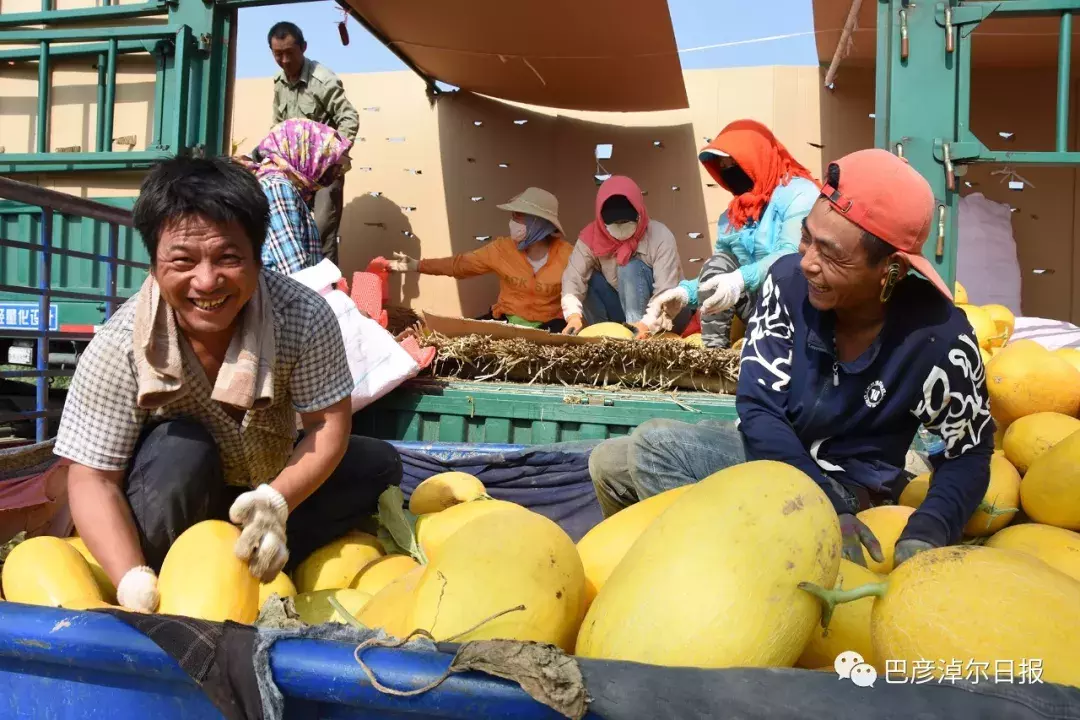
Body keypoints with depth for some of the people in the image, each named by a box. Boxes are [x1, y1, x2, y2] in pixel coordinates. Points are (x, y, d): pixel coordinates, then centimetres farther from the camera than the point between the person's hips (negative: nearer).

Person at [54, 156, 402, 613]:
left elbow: (329, 423, -19)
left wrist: (276, 502, -35)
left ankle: (241, 568, -17)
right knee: (179, 448, -33)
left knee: (379, 464, -13)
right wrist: (135, 585, -38)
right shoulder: (117, 348, -26)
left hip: (270, 486, 3)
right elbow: (93, 480, -23)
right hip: (177, 502, -2)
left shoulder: (304, 316, -26)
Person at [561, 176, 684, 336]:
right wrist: (574, 315, -44)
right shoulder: (591, 237, -13)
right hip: (624, 311, 4)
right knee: (590, 278, -20)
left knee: (632, 268, -28)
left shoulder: (661, 236, -22)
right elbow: (573, 278, -25)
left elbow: (666, 292, -29)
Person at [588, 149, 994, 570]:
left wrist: (925, 534, -28)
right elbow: (757, 407, -19)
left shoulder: (939, 340, -25)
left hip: (849, 489, -4)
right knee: (612, 462, -7)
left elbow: (970, 454, -9)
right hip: (765, 451, 4)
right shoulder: (788, 281, -21)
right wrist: (824, 504, -31)